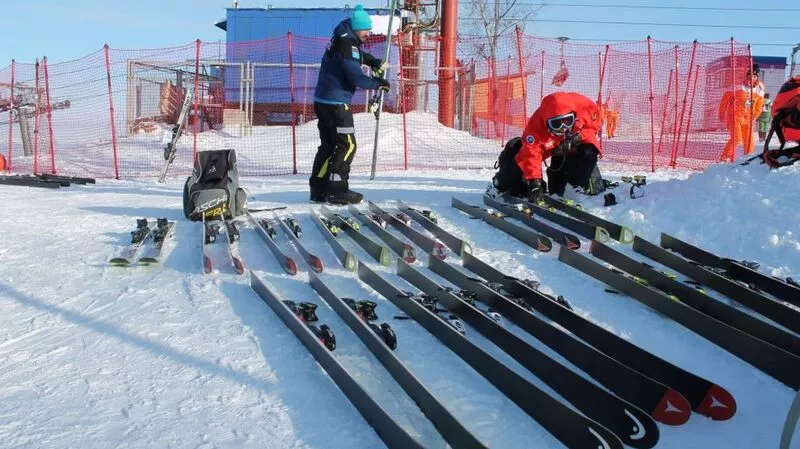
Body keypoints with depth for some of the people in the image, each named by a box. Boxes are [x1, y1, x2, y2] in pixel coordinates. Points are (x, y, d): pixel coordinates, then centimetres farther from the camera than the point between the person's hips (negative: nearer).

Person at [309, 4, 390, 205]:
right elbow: (356, 79, -21)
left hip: (323, 101, 10)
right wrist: (378, 83, -7)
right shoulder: (347, 44, -18)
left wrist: (373, 61, 18)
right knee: (347, 145, -5)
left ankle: (319, 189, 17)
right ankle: (336, 190, -4)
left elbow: (357, 54, 35)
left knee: (329, 144, 14)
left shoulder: (341, 39, 13)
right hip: (336, 103, -10)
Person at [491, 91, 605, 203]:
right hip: (549, 144, -1)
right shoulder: (536, 124, -40)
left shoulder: (585, 107, -36)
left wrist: (579, 137, -32)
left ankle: (591, 190, -7)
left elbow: (596, 122, -15)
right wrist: (534, 183, -44)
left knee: (588, 153, -28)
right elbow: (531, 154, -39)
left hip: (576, 143, 1)